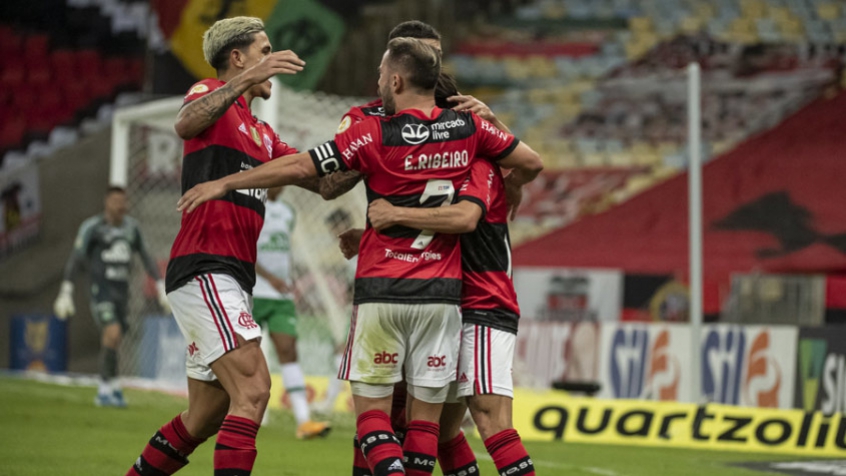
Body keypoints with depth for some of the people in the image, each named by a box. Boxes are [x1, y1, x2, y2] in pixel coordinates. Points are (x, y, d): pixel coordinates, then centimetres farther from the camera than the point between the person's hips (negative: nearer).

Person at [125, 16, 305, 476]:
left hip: (232, 279, 9)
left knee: (206, 416, 12)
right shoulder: (212, 94, -1)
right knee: (252, 389, -21)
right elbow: (186, 123, -26)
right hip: (204, 270, -9)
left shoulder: (263, 134, 24)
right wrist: (245, 81, -38)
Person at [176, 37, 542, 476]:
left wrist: (222, 184, 0)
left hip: (382, 291, -3)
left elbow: (298, 167, -8)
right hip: (442, 292, 3)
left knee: (370, 405, 3)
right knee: (426, 414, 7)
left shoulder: (374, 134, -8)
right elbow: (531, 163, 10)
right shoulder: (467, 126, 2)